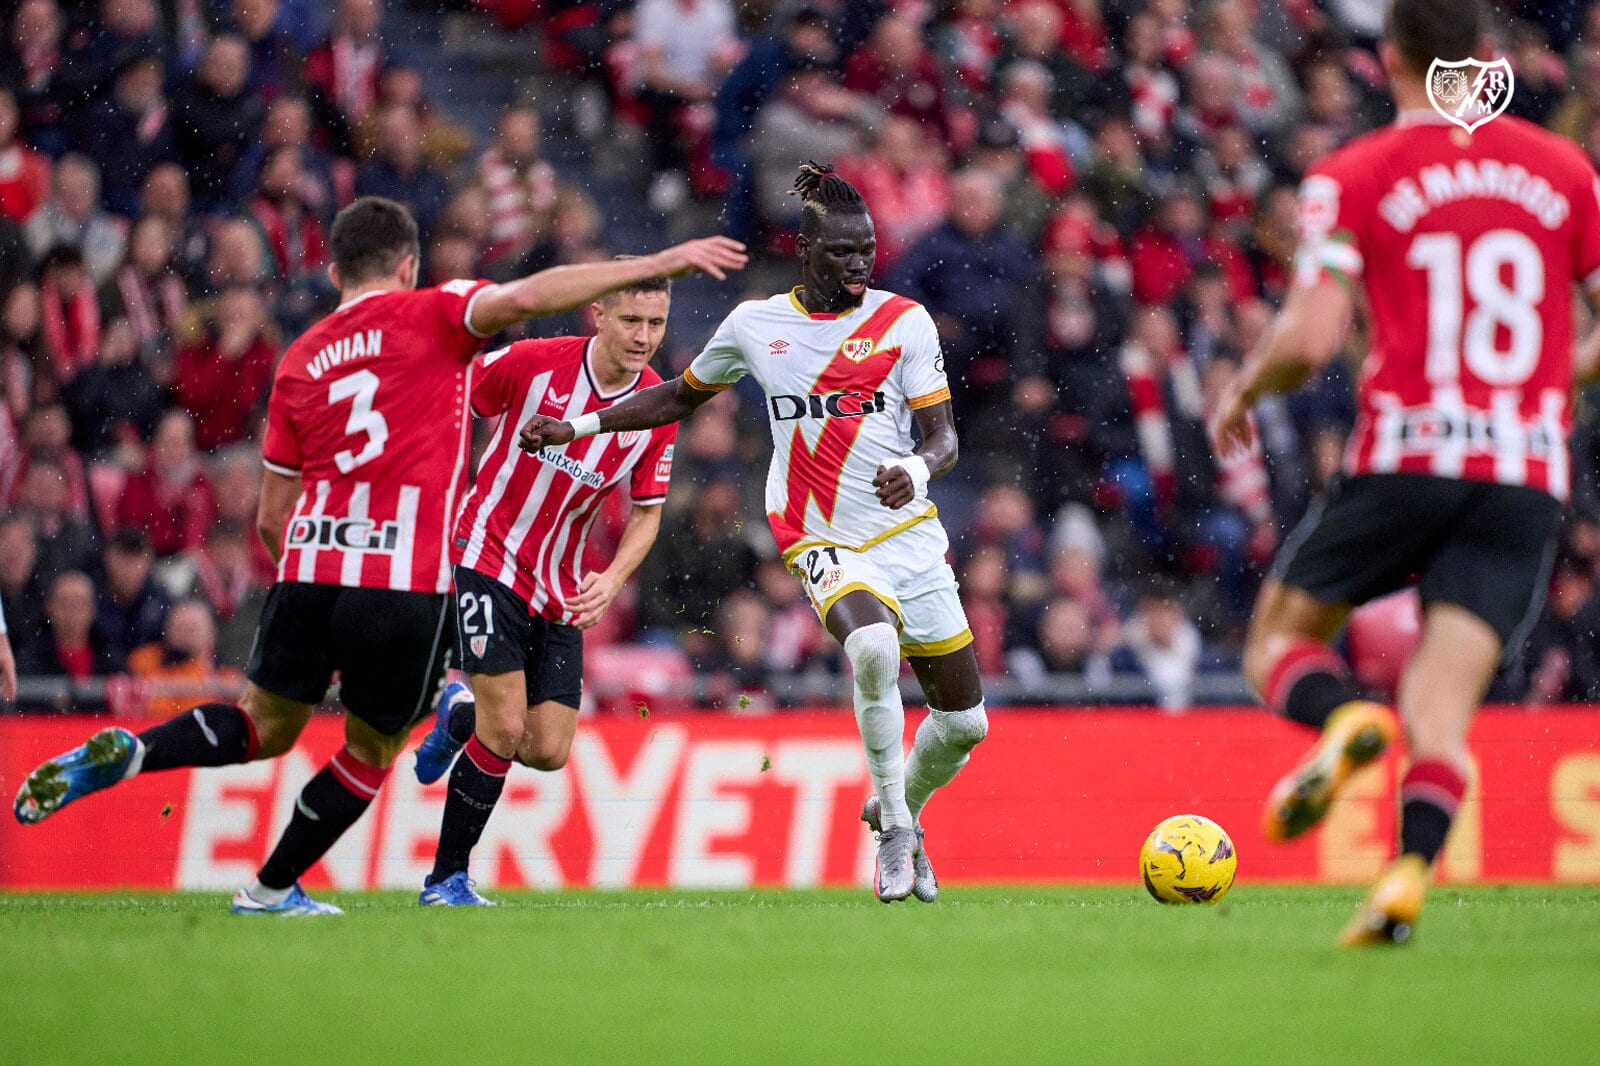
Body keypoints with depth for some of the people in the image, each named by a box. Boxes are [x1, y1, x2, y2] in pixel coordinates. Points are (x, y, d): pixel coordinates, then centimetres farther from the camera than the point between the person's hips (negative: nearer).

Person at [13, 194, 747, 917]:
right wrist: (661, 264, -15)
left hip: (309, 563, 4)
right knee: (372, 752, 16)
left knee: (265, 726, 19)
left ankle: (126, 753, -5)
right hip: (405, 583, -4)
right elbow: (525, 298, -15)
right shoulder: (430, 315, 4)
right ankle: (273, 889, 21)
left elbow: (271, 518, 18)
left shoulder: (299, 360, 18)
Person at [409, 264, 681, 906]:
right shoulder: (534, 362, -16)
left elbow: (646, 512, 4)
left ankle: (460, 717, 32)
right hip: (491, 558, -4)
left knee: (548, 751, -2)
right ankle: (446, 879, 0)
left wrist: (613, 579, -12)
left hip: (561, 589, 4)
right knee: (505, 732, -15)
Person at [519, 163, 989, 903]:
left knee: (964, 721, 5)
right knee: (872, 646, -35)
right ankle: (895, 833, -18)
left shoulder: (904, 322, 0)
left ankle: (898, 811, 39)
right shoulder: (753, 326, 3)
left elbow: (944, 436, -1)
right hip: (825, 543, -2)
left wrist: (918, 468, -25)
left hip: (911, 534, 2)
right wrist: (576, 427, 13)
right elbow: (680, 397, 19)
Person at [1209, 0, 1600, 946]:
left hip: (1404, 454, -2)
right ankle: (1411, 870, -25)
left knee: (1280, 637, 15)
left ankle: (1343, 720, -19)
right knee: (1441, 710, 0)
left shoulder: (1353, 178, 0)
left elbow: (1311, 339, -9)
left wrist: (1243, 392, 11)